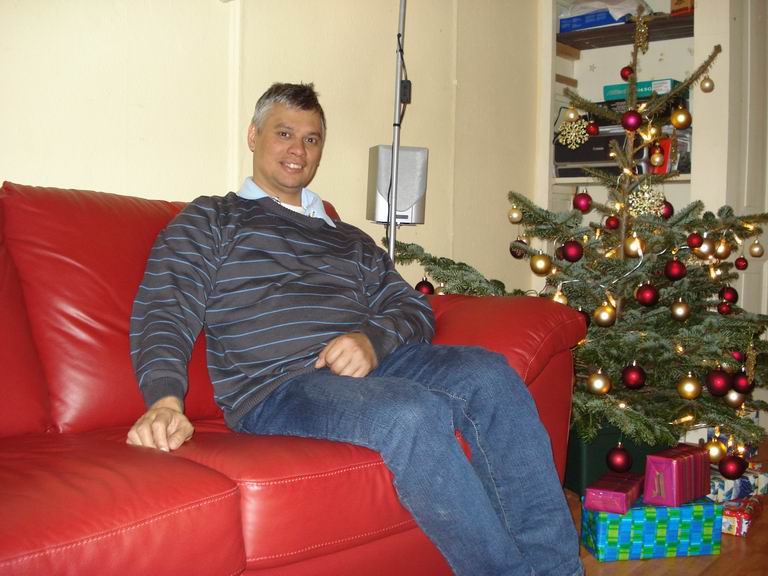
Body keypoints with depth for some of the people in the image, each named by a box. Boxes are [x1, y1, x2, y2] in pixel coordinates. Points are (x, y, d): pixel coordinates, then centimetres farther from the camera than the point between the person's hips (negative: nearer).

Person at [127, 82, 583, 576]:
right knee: (413, 411, -34)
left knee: (489, 373, -23)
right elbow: (164, 317, 0)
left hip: (370, 364, 5)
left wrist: (373, 340, -7)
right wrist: (165, 402, -21)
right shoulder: (208, 222, 14)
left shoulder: (349, 240, 29)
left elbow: (414, 307, 19)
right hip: (275, 386, -5)